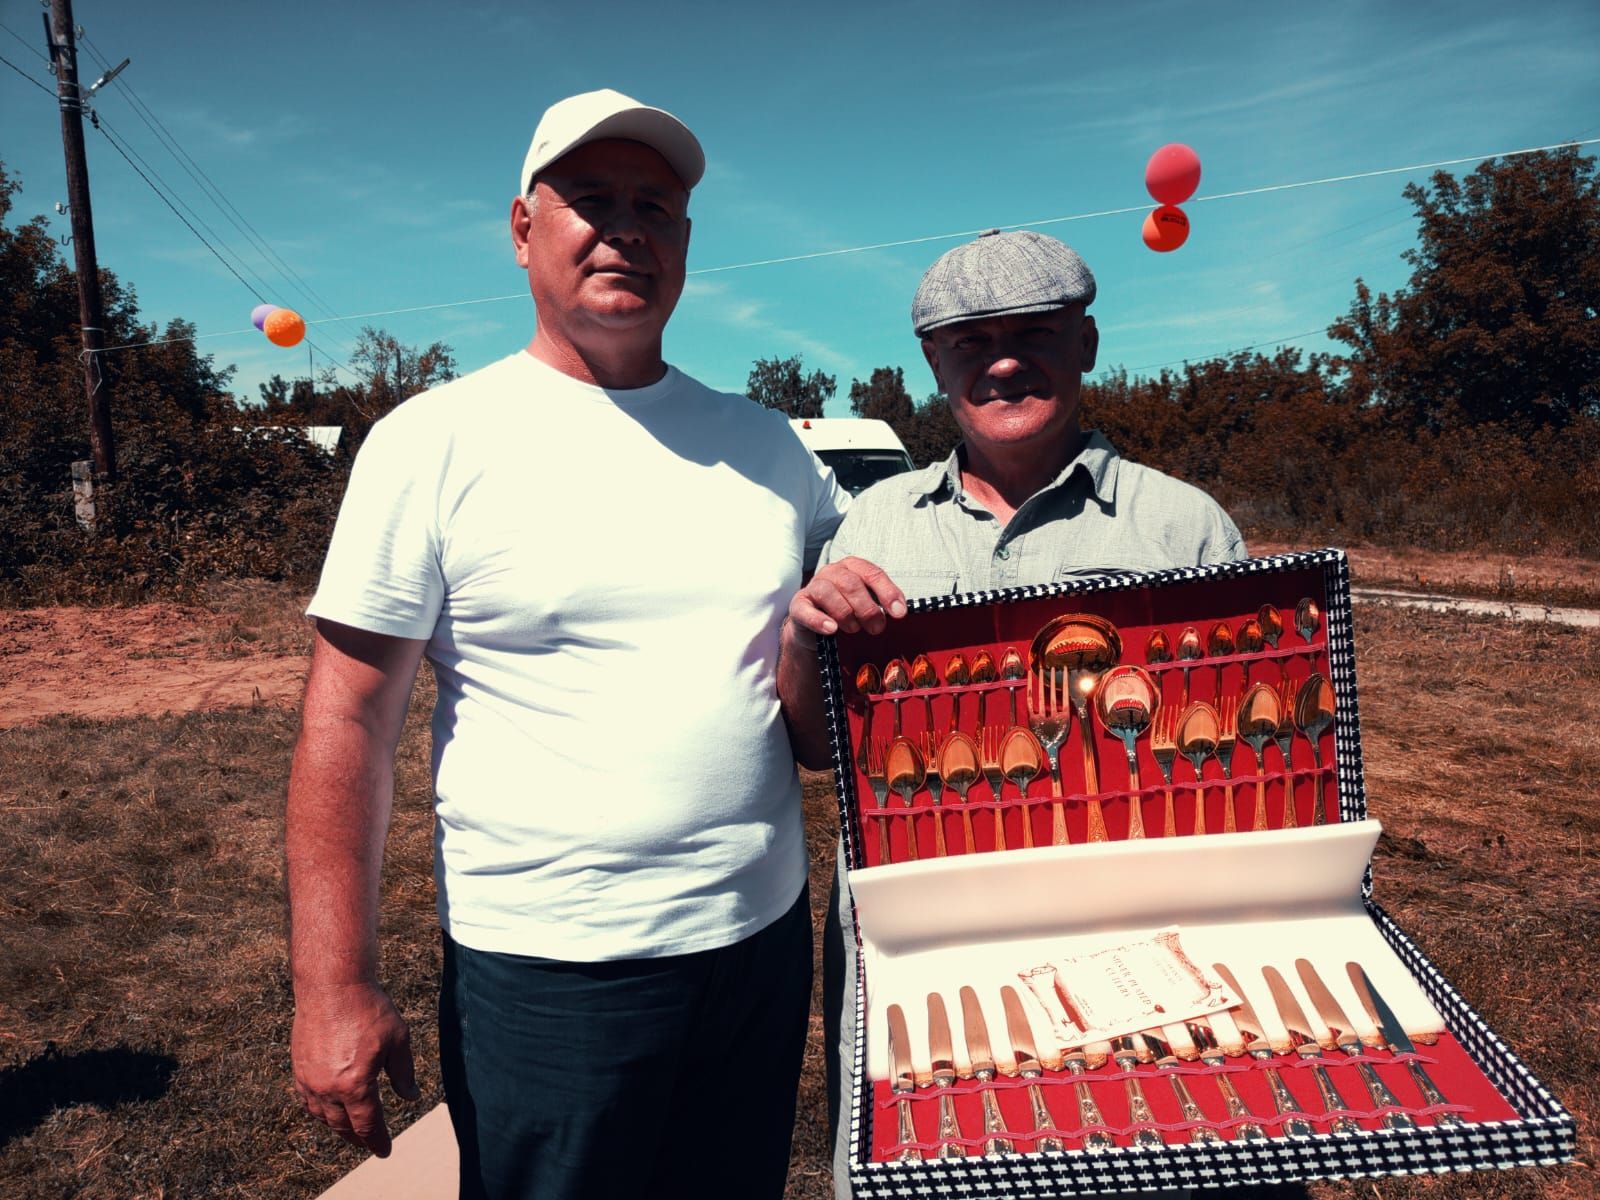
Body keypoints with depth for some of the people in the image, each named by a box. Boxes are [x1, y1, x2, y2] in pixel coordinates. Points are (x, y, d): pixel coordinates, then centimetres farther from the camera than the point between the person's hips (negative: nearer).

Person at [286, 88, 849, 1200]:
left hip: (766, 941, 5)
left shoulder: (767, 443, 5)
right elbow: (349, 726, -8)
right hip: (549, 970, -4)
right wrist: (335, 990, -11)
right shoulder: (437, 443, -7)